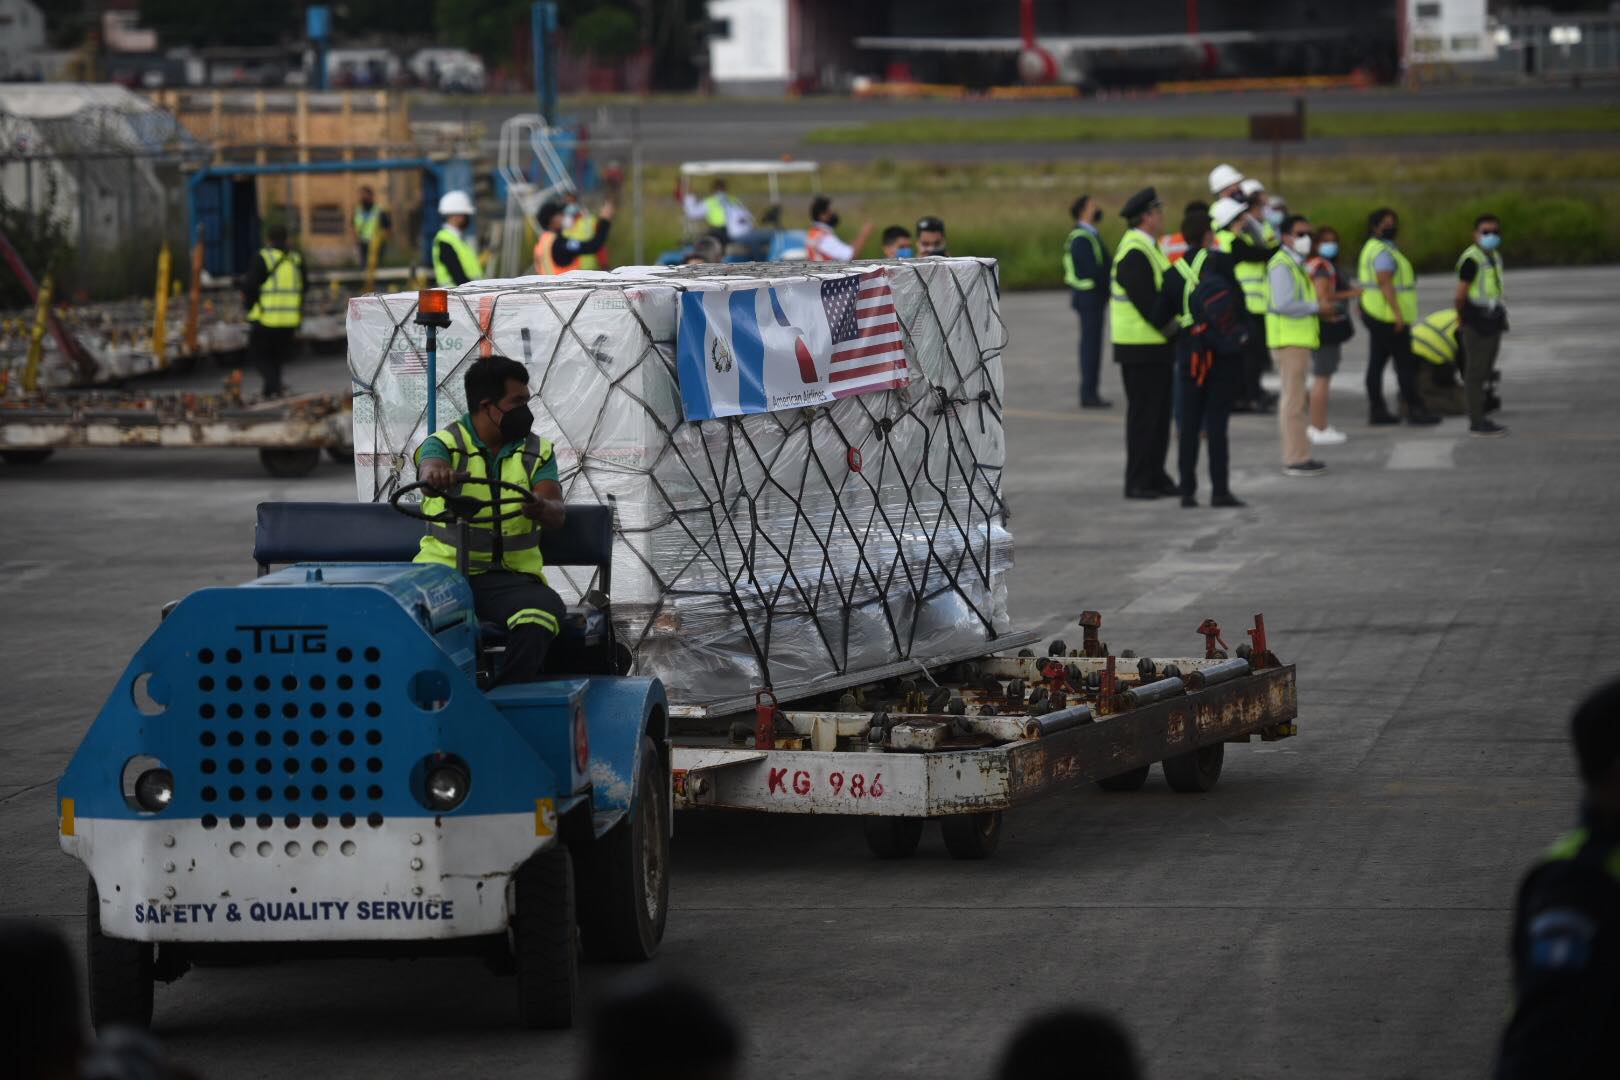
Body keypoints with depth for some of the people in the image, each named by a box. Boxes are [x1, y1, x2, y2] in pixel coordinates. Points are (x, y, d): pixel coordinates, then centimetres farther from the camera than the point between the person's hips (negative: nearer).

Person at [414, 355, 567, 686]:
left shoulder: (538, 452, 13)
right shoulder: (444, 444, 4)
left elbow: (556, 513, -3)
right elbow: (430, 469, -21)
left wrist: (541, 509, -29)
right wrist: (436, 475, -48)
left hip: (510, 577, 2)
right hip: (444, 568, -2)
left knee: (543, 611, -32)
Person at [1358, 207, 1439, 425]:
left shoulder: (1372, 249, 17)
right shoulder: (1383, 252, -15)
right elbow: (1385, 283, -24)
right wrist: (1398, 313, -27)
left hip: (1375, 315, 10)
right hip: (1388, 315, -10)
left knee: (1376, 362, 8)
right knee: (1406, 362, -7)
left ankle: (1376, 410, 9)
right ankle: (1414, 409, -6)